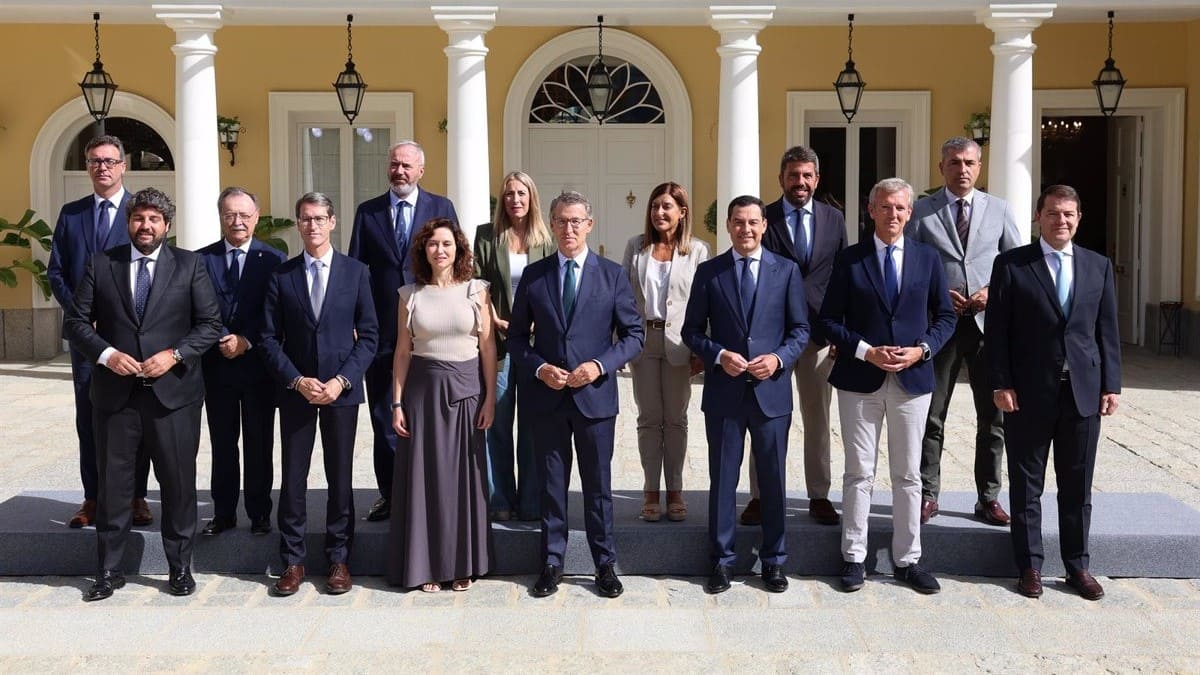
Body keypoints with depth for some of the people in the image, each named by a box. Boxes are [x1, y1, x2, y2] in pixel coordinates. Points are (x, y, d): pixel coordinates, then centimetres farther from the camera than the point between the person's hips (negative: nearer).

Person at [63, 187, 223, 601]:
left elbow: (210, 323, 0)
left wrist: (175, 354, -13)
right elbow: (76, 321, 5)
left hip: (173, 391, -1)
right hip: (115, 393, 1)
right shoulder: (101, 264, 6)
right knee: (112, 482, 9)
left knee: (178, 482, 6)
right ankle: (109, 570, 21)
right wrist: (106, 354, -12)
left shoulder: (189, 265, 3)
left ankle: (180, 567, 20)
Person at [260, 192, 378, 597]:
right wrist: (297, 380, -10)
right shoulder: (281, 276, 4)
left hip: (341, 390, -1)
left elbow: (369, 334, 0)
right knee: (293, 479, 4)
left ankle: (339, 559, 16)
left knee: (340, 478, 5)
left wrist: (342, 380, -10)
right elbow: (270, 338, 2)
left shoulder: (355, 272, 2)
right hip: (295, 390, 1)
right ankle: (292, 561, 14)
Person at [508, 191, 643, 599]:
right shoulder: (533, 275, 4)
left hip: (595, 394, -1)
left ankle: (605, 565, 21)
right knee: (552, 485, 10)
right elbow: (517, 337, 7)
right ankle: (552, 564, 22)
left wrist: (600, 365, -13)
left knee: (598, 485, 8)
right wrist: (539, 368, -10)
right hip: (547, 396, 1)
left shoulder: (612, 274, 1)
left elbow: (633, 335, 1)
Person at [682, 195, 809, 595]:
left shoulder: (786, 270, 5)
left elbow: (800, 329, 5)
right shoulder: (709, 272, 4)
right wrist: (718, 355, -13)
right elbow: (692, 330, 4)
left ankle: (773, 561, 21)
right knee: (722, 479, 7)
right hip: (724, 391, 0)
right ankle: (722, 560, 18)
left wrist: (779, 358, -13)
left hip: (772, 390, 0)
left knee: (773, 479, 8)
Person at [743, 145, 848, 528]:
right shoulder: (763, 219, -1)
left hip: (819, 333, 2)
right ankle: (760, 496, 14)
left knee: (817, 419, 9)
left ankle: (819, 496, 20)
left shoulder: (834, 219, 8)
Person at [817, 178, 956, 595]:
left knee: (908, 475, 8)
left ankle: (907, 560, 19)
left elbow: (945, 316, 9)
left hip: (913, 378, 2)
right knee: (859, 473, 5)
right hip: (860, 380, -1)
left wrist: (922, 350, -8)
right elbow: (829, 319, 0)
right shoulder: (850, 259, 1)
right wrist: (866, 351, -13)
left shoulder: (927, 259, 6)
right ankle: (854, 558, 14)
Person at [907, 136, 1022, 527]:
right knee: (931, 416, 5)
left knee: (993, 416, 7)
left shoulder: (999, 210, 7)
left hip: (988, 321, 2)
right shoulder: (921, 211, 2)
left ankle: (988, 498, 19)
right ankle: (927, 495, 15)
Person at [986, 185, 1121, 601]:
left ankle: (1077, 566, 22)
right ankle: (1030, 566, 17)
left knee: (1078, 486, 10)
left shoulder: (1099, 266, 9)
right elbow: (997, 329, -4)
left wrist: (1111, 385, 3)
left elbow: (1107, 330, 9)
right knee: (1026, 485, 6)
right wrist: (1001, 384, -10)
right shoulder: (1011, 265, -2)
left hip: (1084, 392, 3)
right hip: (1029, 393, -3)